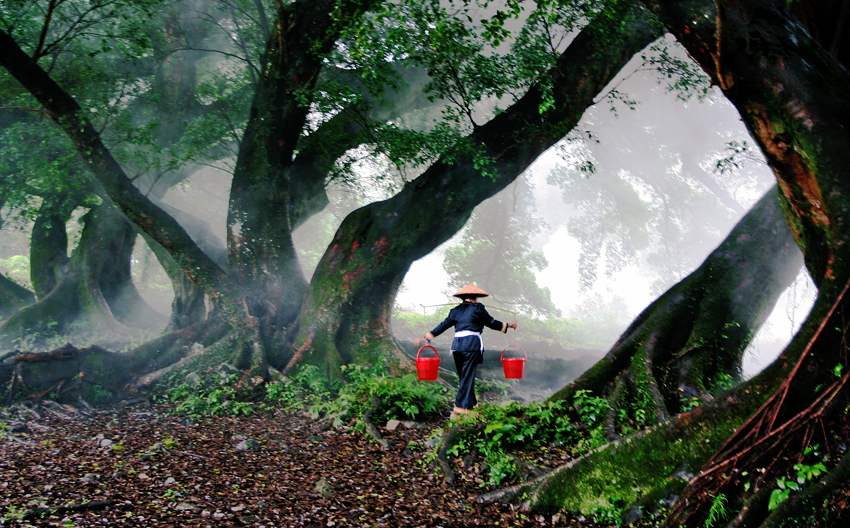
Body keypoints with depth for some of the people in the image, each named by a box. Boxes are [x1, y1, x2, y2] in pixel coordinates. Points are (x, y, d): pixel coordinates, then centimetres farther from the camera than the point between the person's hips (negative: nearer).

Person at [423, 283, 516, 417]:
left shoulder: (455, 310, 15)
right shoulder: (478, 308, 2)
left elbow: (444, 325, 17)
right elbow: (492, 323, 8)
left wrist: (429, 336, 28)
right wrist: (508, 325, 23)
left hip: (457, 344, 5)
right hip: (472, 344, -5)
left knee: (464, 376, 16)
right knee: (468, 377, -4)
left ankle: (471, 403, 26)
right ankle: (460, 407, -8)